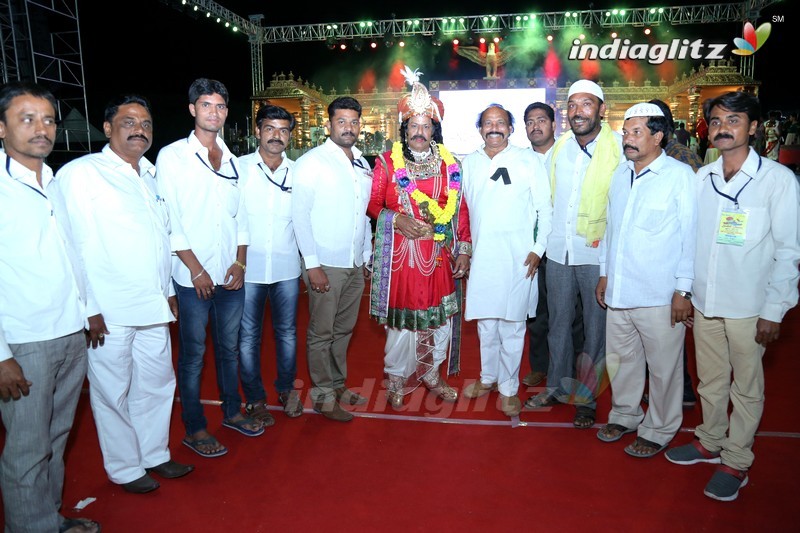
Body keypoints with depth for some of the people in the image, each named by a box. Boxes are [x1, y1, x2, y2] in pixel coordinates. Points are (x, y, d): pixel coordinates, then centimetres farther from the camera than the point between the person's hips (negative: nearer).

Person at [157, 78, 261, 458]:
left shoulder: (232, 161, 11)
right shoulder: (172, 156, -4)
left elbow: (241, 216, 11)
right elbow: (167, 219, -8)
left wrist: (240, 262, 0)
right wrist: (196, 269, -12)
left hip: (231, 276, 5)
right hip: (193, 278, -4)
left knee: (229, 346, 16)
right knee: (193, 353, 5)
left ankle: (232, 410, 33)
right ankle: (194, 427, 19)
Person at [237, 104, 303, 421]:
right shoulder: (239, 168, -1)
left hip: (287, 267, 2)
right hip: (248, 267, -1)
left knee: (287, 332, 13)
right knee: (248, 336, 7)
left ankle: (286, 388, 33)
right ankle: (254, 398, 24)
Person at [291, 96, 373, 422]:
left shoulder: (363, 165, 13)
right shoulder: (312, 162, -7)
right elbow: (299, 214, -11)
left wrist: (366, 257, 16)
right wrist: (312, 264, -15)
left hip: (355, 265, 6)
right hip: (325, 265, -6)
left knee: (344, 329, 15)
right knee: (321, 332, 3)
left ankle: (338, 386, 30)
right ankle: (323, 396, 17)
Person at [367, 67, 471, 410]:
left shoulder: (449, 164, 8)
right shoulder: (387, 162, 1)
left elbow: (460, 209, 8)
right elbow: (372, 205, 3)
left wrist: (464, 249, 3)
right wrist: (395, 219, -15)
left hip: (439, 254, 3)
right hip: (401, 253, -3)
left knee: (440, 316, 10)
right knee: (401, 318, 3)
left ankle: (431, 374, 31)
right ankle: (396, 381, 22)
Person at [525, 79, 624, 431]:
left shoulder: (620, 146, -9)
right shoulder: (560, 145, 5)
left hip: (597, 254, -4)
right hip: (559, 250, 4)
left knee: (596, 327, 7)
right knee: (558, 322, 15)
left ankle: (586, 398, 22)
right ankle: (557, 387, 32)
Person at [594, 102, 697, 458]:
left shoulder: (680, 175, -8)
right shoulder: (620, 174, 10)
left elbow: (691, 235, -9)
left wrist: (683, 289, -10)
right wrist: (604, 274, 17)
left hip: (660, 296, -5)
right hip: (619, 292, 6)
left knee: (663, 367, 8)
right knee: (621, 359, 17)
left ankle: (658, 431, 26)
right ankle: (624, 415, 37)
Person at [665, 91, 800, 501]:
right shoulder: (701, 177, 4)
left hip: (749, 306, -4)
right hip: (704, 299, 4)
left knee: (746, 387, 9)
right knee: (710, 380, 18)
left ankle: (736, 461, 25)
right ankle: (710, 442, 36)